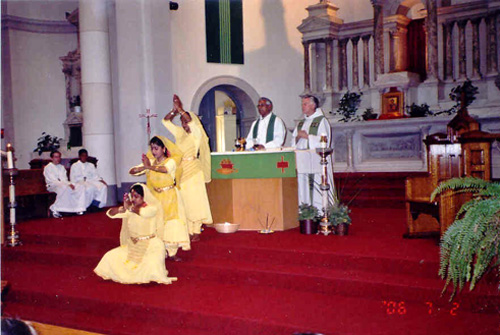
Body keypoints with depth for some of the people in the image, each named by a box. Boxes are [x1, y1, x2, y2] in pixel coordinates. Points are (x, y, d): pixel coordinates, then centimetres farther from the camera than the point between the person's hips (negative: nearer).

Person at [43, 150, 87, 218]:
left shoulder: (62, 167, 23)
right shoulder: (48, 167, 1)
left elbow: (65, 179, 14)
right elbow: (52, 180, -10)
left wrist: (69, 184, -11)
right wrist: (67, 184, -20)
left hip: (65, 184, 6)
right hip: (53, 186, -6)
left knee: (80, 187, -18)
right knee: (64, 188, -41)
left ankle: (78, 208, -21)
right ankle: (55, 209, -33)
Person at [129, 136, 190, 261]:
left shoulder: (171, 161, -7)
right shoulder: (150, 161, 6)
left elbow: (165, 169, -31)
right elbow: (132, 171, -2)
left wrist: (149, 167, -30)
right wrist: (143, 168, -22)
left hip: (169, 196, -4)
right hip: (155, 197, 4)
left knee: (171, 223, -5)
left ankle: (172, 252, 4)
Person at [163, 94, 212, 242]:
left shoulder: (196, 134, -3)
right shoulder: (179, 133, 12)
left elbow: (191, 122, -22)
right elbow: (166, 121, 11)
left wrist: (180, 109, -18)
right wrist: (175, 110, -4)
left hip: (193, 170, -5)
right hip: (181, 170, 5)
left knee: (195, 200, -3)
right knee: (185, 201, 4)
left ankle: (197, 231, 1)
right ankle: (189, 231, 8)